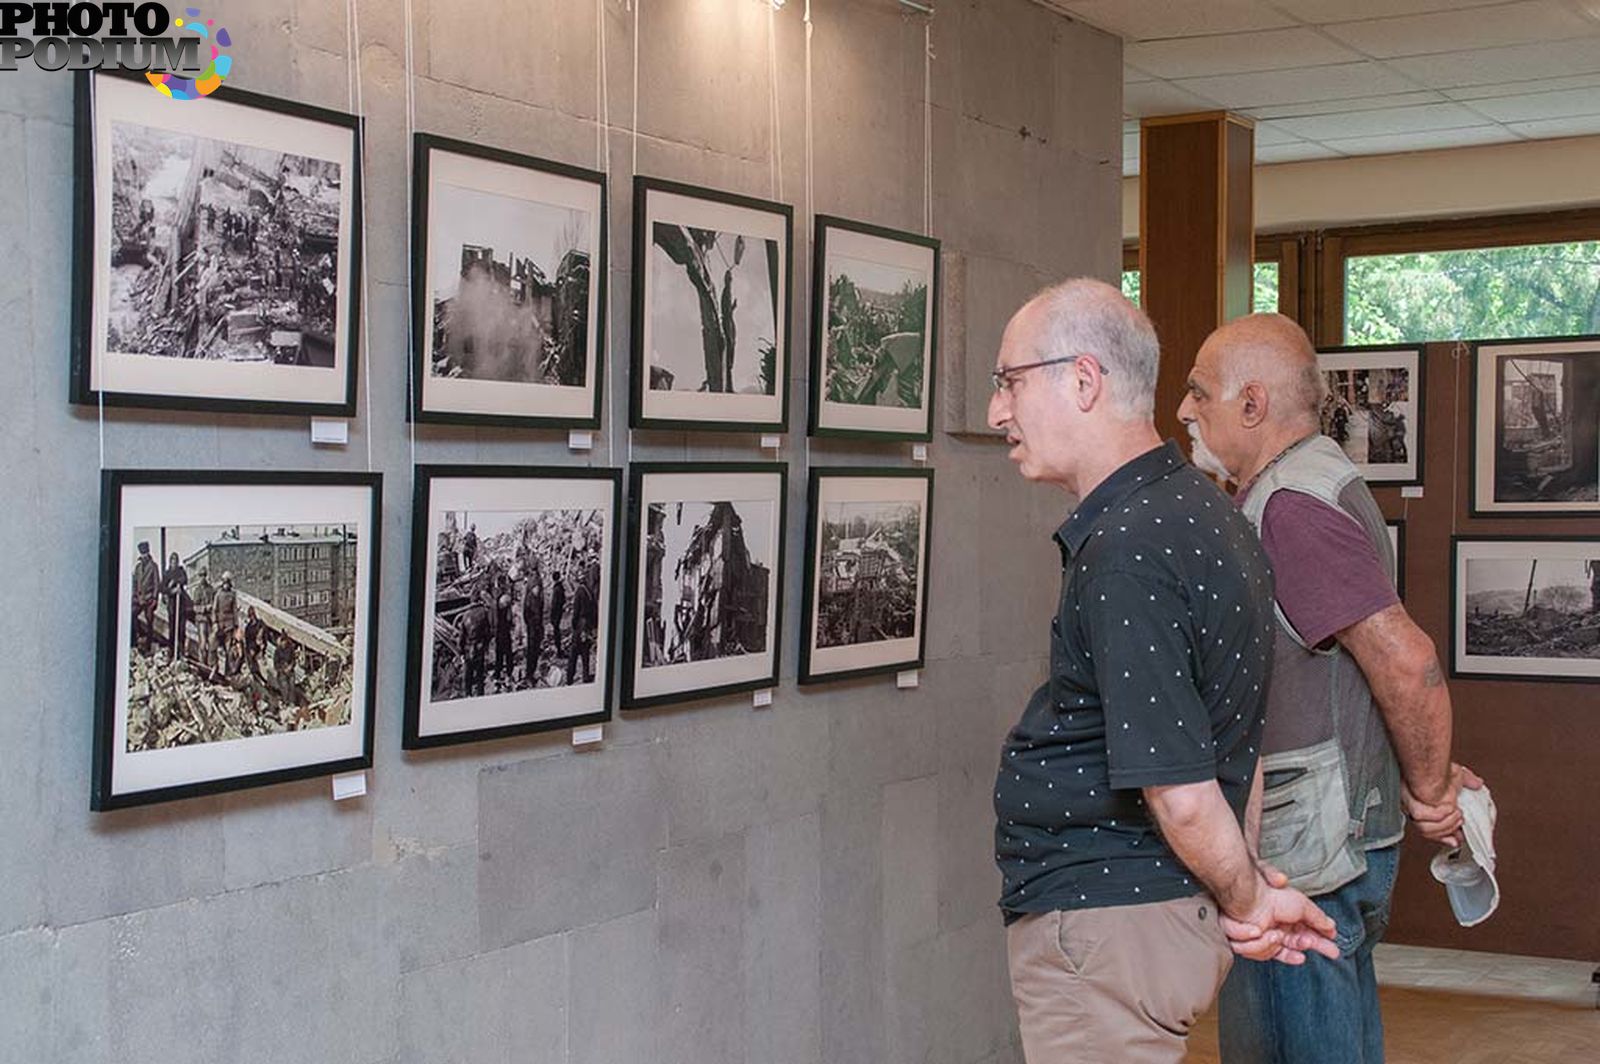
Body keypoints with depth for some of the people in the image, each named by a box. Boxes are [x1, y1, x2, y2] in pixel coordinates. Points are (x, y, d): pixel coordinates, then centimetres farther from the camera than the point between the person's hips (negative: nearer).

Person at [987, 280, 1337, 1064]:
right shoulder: (1201, 513, 11)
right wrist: (1249, 897, 16)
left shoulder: (1123, 552, -23)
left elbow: (1180, 795, -24)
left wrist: (1247, 901, -7)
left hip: (1101, 927, -10)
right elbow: (1236, 740, 16)